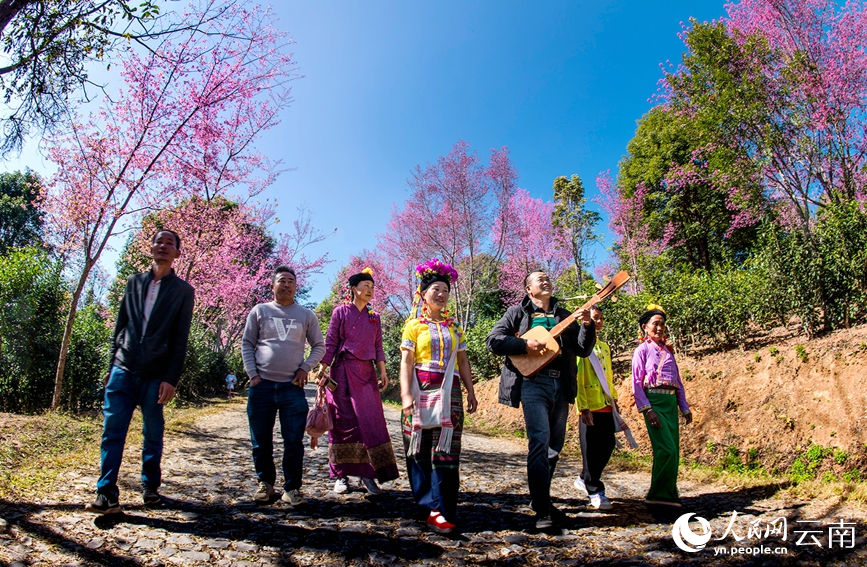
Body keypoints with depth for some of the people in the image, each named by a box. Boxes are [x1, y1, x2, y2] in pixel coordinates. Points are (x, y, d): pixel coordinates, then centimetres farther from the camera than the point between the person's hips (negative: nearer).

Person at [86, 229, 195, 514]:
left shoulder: (183, 291, 2)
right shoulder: (134, 282, 12)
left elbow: (180, 339, -2)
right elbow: (120, 325, 14)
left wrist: (171, 379, -8)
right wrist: (112, 365, 10)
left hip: (156, 375, -2)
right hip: (124, 370, 2)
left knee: (153, 435, 6)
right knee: (112, 432, -4)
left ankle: (150, 487, 20)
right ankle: (107, 496, 0)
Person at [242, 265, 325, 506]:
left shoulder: (306, 315, 9)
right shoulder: (260, 311, 8)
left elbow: (319, 346, 12)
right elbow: (247, 344, 8)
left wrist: (305, 368, -2)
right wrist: (252, 374, -2)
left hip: (292, 387, 0)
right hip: (261, 385, 1)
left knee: (294, 441, -1)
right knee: (261, 441, 9)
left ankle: (292, 488, 10)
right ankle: (265, 483, 25)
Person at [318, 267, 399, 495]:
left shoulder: (374, 317, 13)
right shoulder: (340, 312, 0)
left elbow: (378, 347, 13)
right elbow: (330, 343, -2)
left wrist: (383, 372, 5)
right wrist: (323, 371, -9)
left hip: (366, 373, 4)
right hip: (343, 372, -4)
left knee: (371, 421, -3)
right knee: (343, 422, 0)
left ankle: (368, 474, 5)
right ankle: (341, 475, 11)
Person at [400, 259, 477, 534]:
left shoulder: (453, 326, 16)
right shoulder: (414, 325, 5)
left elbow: (463, 361, 16)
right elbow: (406, 361, -2)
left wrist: (471, 392, 10)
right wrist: (406, 395, -12)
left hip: (449, 394, 2)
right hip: (422, 392, -2)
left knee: (445, 451, -4)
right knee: (420, 451, 1)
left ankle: (440, 511, -2)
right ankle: (431, 505, 13)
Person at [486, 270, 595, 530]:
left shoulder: (565, 316, 18)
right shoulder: (518, 312, 7)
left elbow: (583, 350, 12)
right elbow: (493, 340, -2)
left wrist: (587, 325, -5)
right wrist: (525, 345, -13)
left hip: (561, 385, 5)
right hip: (533, 383, -5)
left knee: (554, 446, 11)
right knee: (539, 441, -17)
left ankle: (542, 499, 27)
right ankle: (542, 511, -13)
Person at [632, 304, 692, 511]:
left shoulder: (668, 350, 19)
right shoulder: (642, 350, 1)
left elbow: (678, 380, 22)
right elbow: (636, 383, -5)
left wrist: (685, 407, 16)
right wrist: (647, 409, -15)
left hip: (671, 402, 6)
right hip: (654, 401, -6)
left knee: (673, 451, 5)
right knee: (666, 449, -14)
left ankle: (669, 493, 16)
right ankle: (658, 496, -5)